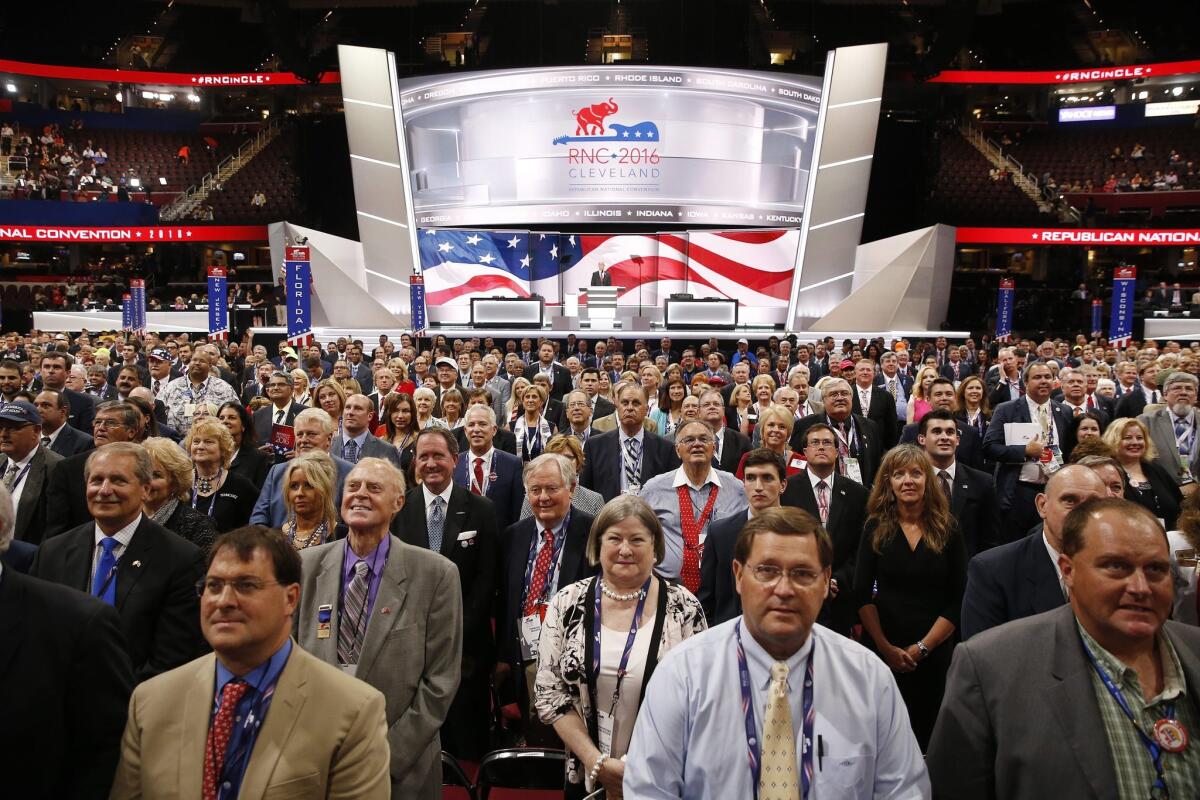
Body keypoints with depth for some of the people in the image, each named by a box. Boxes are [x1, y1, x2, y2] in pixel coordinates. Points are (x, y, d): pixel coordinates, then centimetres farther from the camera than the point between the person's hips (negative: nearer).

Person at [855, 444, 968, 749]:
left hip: (935, 652, 0)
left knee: (930, 731, 8)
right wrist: (886, 647, -9)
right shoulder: (875, 528, -1)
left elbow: (957, 598, -2)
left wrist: (922, 648, -8)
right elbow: (862, 594, -2)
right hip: (882, 651, 0)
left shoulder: (947, 529, 0)